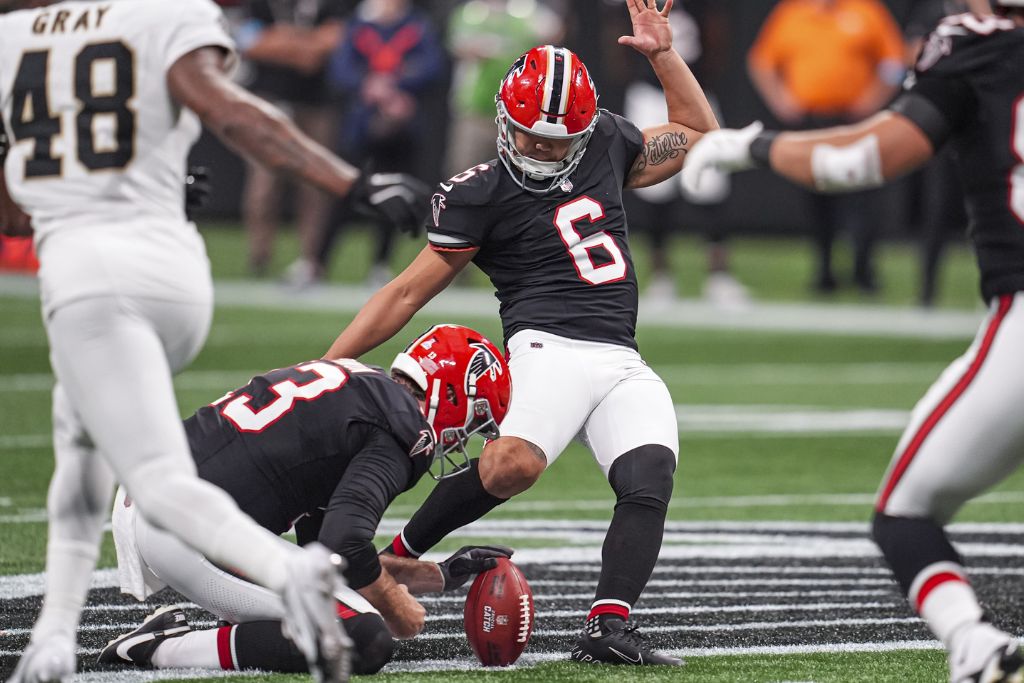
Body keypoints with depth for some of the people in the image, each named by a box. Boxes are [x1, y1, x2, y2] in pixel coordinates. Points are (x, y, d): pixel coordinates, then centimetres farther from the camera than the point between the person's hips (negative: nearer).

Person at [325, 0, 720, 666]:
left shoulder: (606, 144, 16)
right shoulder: (481, 194, 1)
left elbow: (698, 137, 31)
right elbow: (408, 293, 3)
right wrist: (325, 369, -2)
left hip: (624, 364, 5)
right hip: (550, 350, -5)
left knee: (650, 484, -21)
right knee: (513, 465, -33)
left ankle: (607, 629, -27)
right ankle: (399, 553, -15)